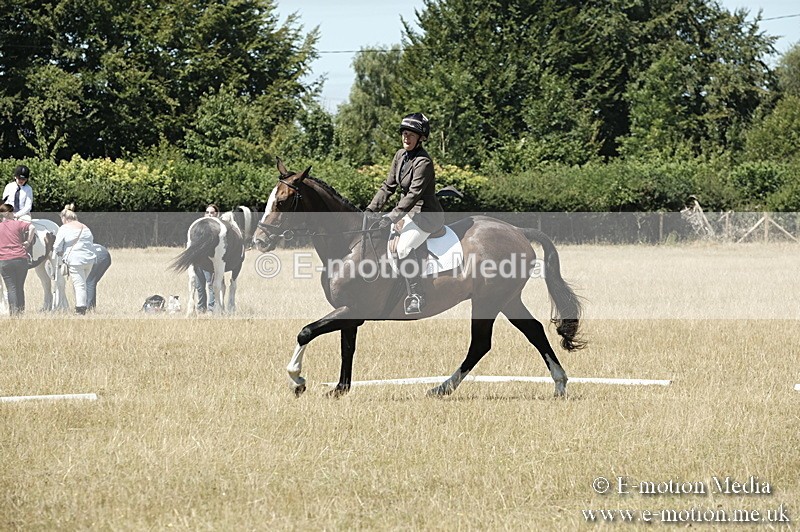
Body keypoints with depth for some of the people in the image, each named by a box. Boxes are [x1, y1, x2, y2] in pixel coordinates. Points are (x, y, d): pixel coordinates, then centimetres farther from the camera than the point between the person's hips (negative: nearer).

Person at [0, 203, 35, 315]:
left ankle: (14, 312, -7)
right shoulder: (18, 224, 1)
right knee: (20, 288, 11)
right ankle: (21, 312, 12)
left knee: (11, 288, 1)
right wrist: (28, 242, -5)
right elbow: (31, 227, -15)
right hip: (20, 258, 0)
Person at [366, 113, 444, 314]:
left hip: (426, 214, -9)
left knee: (404, 247, -29)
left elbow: (414, 194, -25)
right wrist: (371, 209, 1)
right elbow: (388, 186, 10)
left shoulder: (423, 162, -20)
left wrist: (392, 217, -30)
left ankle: (415, 296, -23)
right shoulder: (401, 155, 6)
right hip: (408, 212, 9)